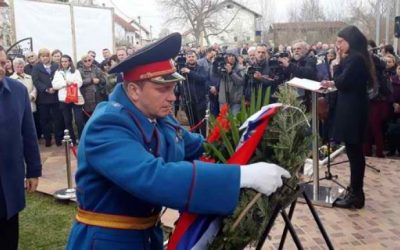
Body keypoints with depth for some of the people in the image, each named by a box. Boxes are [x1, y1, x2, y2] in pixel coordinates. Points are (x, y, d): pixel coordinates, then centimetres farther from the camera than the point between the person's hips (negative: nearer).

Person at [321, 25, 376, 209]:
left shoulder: (355, 59, -17)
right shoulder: (356, 58, 14)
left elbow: (342, 82, -17)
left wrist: (338, 61, -8)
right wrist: (333, 83, 6)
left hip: (352, 111, -10)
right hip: (353, 109, 10)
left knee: (354, 152, -4)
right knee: (355, 151, 14)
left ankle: (356, 195, 3)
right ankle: (355, 191, 23)